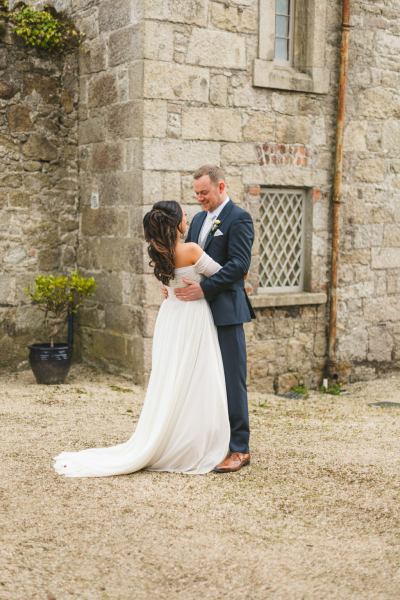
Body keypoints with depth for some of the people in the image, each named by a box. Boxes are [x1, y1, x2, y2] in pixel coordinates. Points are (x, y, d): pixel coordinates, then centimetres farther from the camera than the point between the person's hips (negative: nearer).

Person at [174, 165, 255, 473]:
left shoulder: (238, 218, -7)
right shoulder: (199, 219, 18)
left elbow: (239, 264, -17)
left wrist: (203, 288, -21)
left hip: (225, 311, -8)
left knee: (232, 379, -4)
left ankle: (239, 449, 2)